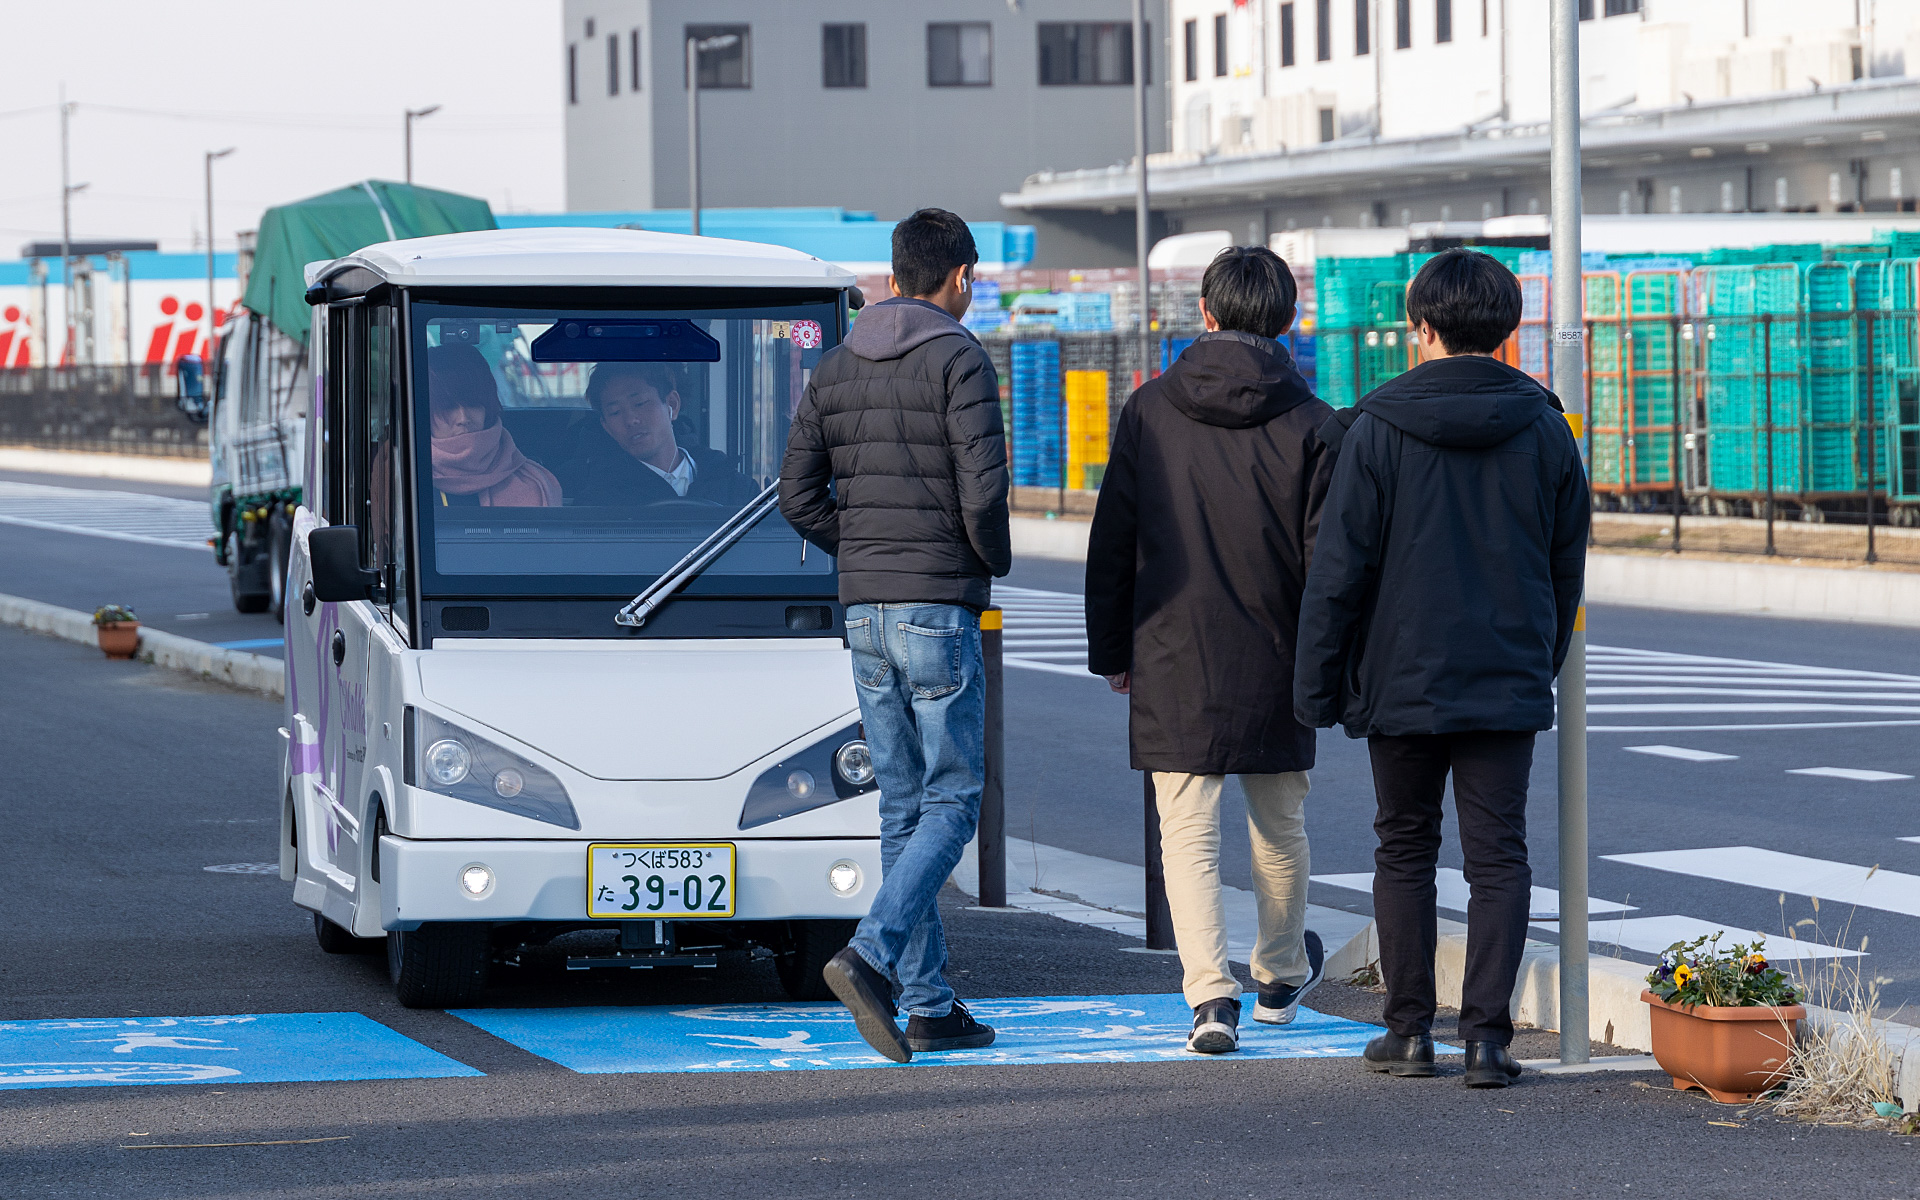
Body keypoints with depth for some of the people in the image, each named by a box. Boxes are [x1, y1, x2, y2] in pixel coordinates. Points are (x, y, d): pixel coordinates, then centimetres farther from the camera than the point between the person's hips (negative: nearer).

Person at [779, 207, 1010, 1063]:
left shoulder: (836, 367, 11)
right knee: (953, 803, -2)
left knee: (904, 807, 9)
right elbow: (983, 489, -17)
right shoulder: (957, 360, -10)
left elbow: (798, 494, 9)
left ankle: (929, 1006, 9)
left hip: (864, 609, 7)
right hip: (939, 607, -7)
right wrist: (994, 559, 1)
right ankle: (871, 955, -20)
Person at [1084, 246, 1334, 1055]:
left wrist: (1111, 652, 12)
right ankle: (1280, 978, 36)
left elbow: (1112, 542, 3)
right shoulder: (1309, 425, -6)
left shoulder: (1149, 410, -2)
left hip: (1172, 662, 0)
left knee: (1189, 833, 2)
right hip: (1274, 664, 0)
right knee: (1279, 827, 18)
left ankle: (1211, 993, -14)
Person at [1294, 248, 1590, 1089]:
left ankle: (1409, 1030, 13)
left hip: (1402, 679, -2)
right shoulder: (1545, 431, 2)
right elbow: (1567, 571, 9)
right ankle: (1486, 1034, -4)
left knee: (1404, 852, 11)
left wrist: (1318, 685, 0)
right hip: (1509, 685, 2)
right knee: (1498, 858, 3)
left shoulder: (1377, 430, -7)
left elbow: (1340, 571, -7)